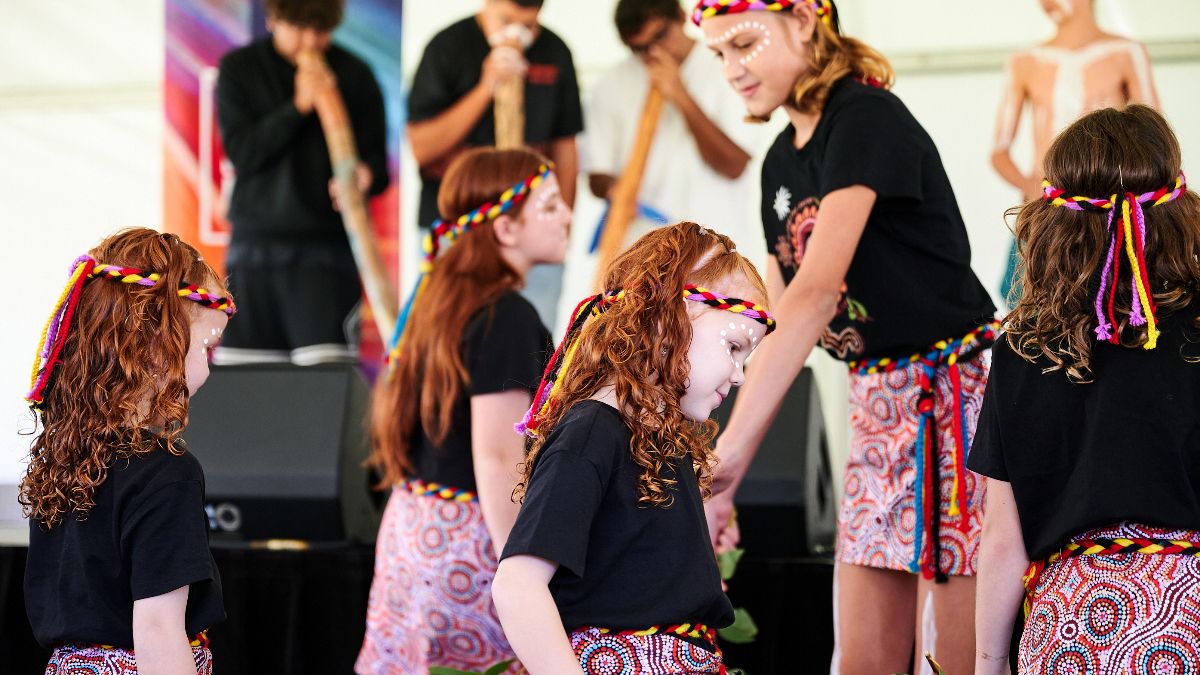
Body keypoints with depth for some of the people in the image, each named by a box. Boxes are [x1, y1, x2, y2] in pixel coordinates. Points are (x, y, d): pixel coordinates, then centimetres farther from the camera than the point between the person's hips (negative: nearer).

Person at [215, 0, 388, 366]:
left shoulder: (354, 75, 5)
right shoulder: (238, 69, 7)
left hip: (327, 249, -2)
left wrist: (365, 176, -21)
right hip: (254, 248, 2)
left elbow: (376, 158, 4)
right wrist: (298, 106, -14)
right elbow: (241, 151, -3)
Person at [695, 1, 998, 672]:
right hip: (878, 404, 9)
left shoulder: (866, 119, -14)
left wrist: (727, 450, -30)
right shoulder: (782, 162, 12)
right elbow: (785, 332, 14)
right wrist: (727, 478, 6)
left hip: (960, 393, -9)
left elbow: (816, 291, -25)